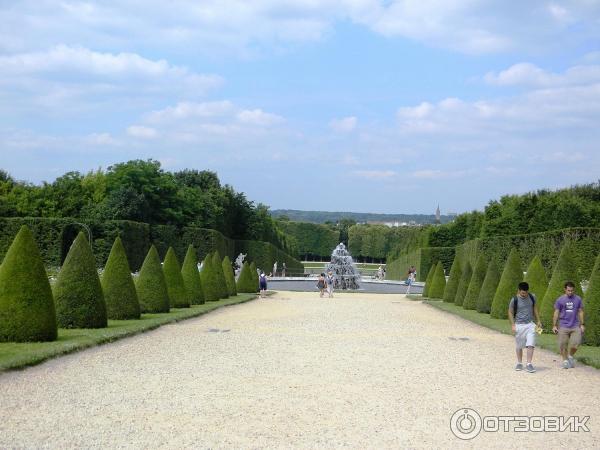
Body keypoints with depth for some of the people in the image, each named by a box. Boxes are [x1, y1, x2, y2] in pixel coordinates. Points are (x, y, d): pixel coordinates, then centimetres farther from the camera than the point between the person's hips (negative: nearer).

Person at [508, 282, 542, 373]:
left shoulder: (532, 297, 0)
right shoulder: (514, 300, -9)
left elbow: (535, 309, 14)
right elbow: (510, 312, -1)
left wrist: (538, 321, 14)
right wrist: (513, 325, -7)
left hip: (530, 324, 2)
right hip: (519, 325, -2)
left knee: (530, 345, -9)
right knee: (519, 346, 9)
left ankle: (529, 364, -6)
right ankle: (519, 363, 24)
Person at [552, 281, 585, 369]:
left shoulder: (578, 299, 6)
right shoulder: (560, 300, 1)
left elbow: (580, 312, 12)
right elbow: (556, 313, 4)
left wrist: (582, 325, 8)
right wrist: (554, 326, 1)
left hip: (575, 326, 1)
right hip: (563, 326, -1)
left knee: (575, 343, -9)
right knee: (563, 345, 0)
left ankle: (571, 356, 18)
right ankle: (565, 360, 18)